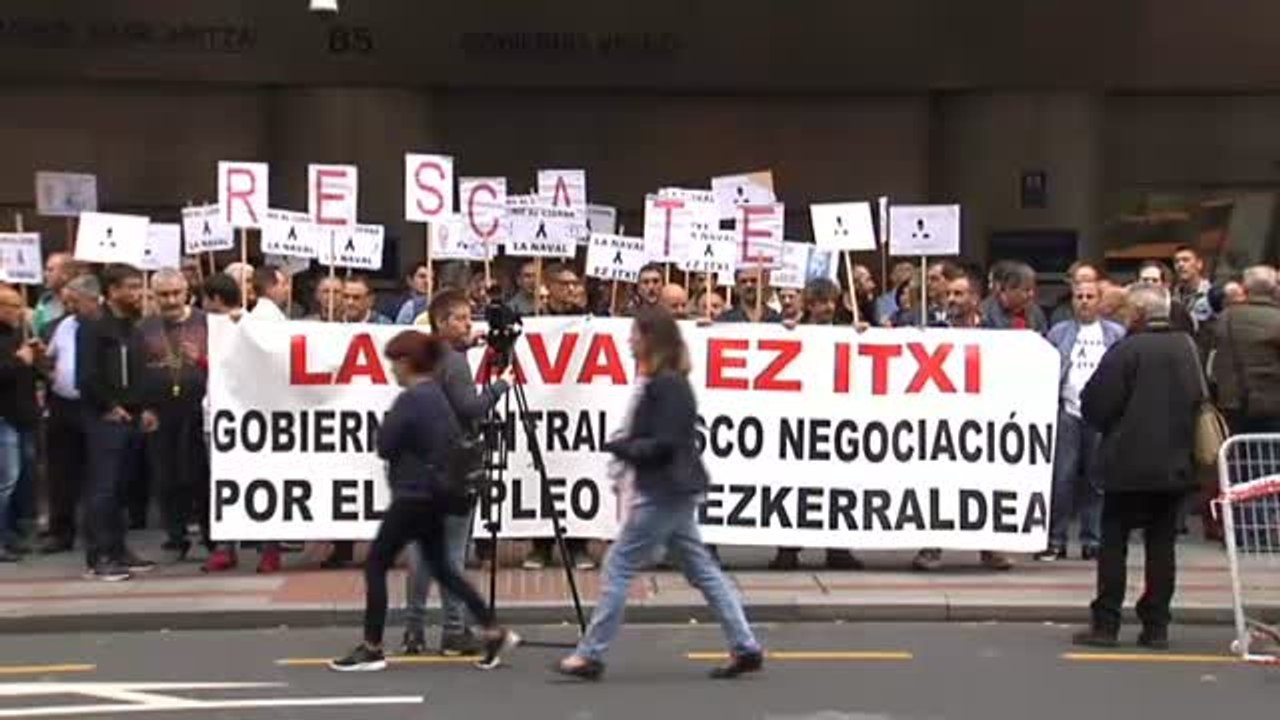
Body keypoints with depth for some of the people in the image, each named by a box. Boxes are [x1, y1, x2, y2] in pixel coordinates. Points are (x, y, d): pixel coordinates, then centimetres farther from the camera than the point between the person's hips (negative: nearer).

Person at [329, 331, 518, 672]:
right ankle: (494, 632, 13)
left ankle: (371, 650, 5)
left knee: (375, 565, 0)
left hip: (413, 496, -9)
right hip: (435, 493, 9)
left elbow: (384, 446, -12)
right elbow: (454, 441, 16)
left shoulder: (410, 399, -16)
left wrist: (387, 421, 4)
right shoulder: (438, 396, 10)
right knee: (440, 567, 15)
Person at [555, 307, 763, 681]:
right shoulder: (663, 382, 13)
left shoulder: (668, 386, -17)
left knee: (618, 566, -4)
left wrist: (619, 447, -12)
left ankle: (590, 655, 2)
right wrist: (625, 449, 3)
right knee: (700, 569, 11)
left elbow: (664, 444, -21)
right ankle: (745, 647, 14)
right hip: (671, 490, 10)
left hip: (665, 492, -10)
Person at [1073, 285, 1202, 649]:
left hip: (1129, 463, -5)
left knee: (1114, 542, 2)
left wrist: (1107, 427, 7)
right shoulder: (1188, 348, 5)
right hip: (1175, 464, 5)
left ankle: (1105, 624, 2)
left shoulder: (1127, 350, -14)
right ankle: (1156, 626, 10)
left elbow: (1095, 405, -13)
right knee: (1162, 544, 9)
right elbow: (1198, 400, 14)